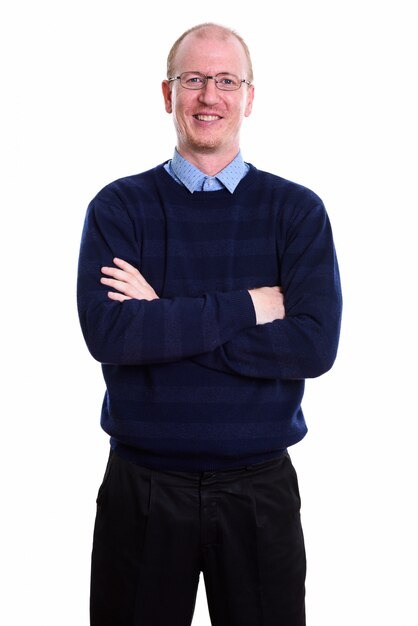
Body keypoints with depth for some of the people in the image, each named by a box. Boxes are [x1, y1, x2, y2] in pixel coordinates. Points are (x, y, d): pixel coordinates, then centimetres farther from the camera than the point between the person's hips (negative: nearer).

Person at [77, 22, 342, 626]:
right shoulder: (118, 206, 0)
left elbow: (316, 345, -13)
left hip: (260, 487, 0)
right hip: (141, 484, 0)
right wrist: (246, 306, -16)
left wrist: (165, 321, -15)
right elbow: (107, 332, -15)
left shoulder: (297, 209, 0)